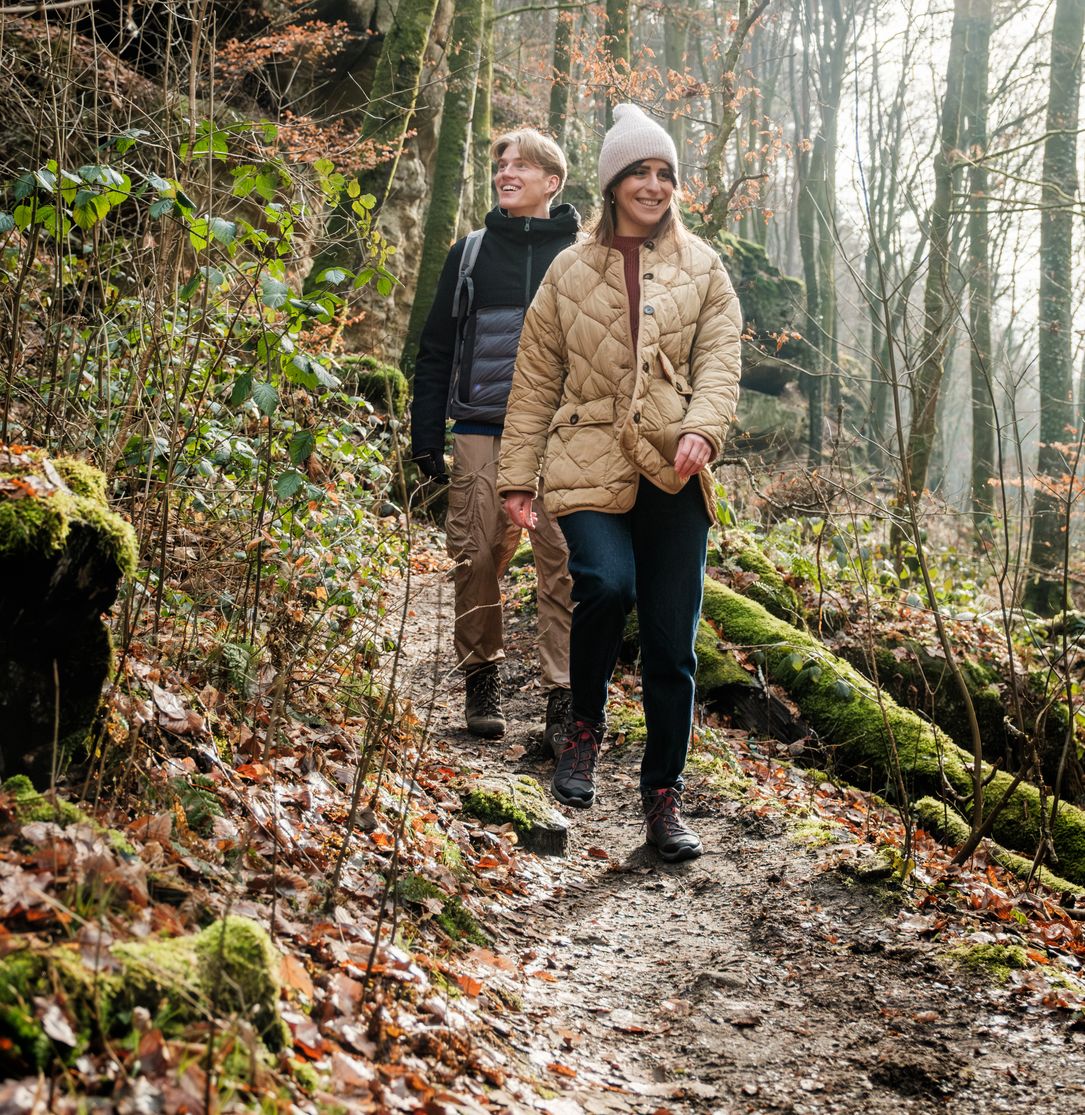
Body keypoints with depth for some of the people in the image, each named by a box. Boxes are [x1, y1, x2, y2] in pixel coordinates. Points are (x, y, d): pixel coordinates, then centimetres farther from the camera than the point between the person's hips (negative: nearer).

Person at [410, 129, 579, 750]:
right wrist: (426, 437, 7)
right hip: (481, 431, 2)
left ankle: (565, 697, -5)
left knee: (563, 564, -9)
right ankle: (483, 678, 18)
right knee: (476, 558, 2)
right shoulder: (471, 254, 13)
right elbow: (436, 349, 14)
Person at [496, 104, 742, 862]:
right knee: (607, 584, -27)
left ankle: (665, 796, 17)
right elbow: (536, 377, 11)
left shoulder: (703, 270, 12)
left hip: (673, 473, 1)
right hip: (590, 465, -1)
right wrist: (519, 474, 5)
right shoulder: (571, 270, 11)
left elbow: (720, 362, 2)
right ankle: (586, 727, 1)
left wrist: (702, 429, -18)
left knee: (673, 643, 1)